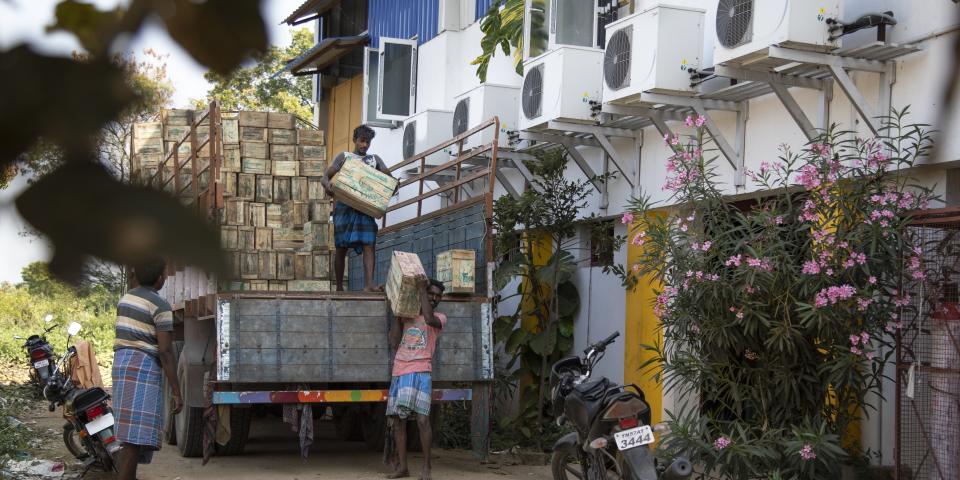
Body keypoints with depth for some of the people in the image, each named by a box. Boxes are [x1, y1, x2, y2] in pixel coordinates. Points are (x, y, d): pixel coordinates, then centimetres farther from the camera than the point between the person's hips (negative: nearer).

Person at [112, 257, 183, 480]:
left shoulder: (126, 298, 14)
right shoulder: (161, 306, -10)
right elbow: (165, 352, -15)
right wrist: (177, 392, -13)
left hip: (121, 363, 9)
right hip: (144, 367, -9)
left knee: (132, 428, 16)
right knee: (135, 434, -11)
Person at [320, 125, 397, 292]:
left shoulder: (375, 159, 19)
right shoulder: (344, 157, 13)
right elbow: (325, 177, 8)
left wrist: (392, 187, -10)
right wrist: (328, 185, -18)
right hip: (344, 205, -1)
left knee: (369, 244, -16)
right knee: (341, 247, 1)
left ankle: (368, 284, -25)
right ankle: (339, 288, 11)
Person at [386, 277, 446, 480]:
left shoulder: (439, 318, 8)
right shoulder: (407, 314, 19)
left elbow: (429, 319, -17)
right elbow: (394, 341, 10)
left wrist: (422, 289, -12)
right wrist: (398, 314, 7)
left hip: (419, 373, -5)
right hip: (399, 373, 5)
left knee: (422, 419, -14)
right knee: (397, 420, 6)